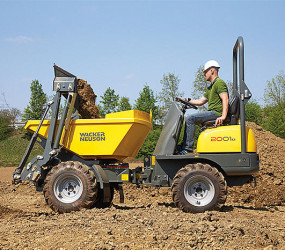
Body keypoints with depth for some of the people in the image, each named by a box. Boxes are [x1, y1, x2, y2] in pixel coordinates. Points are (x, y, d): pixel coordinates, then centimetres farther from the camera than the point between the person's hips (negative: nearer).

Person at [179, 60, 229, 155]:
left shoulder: (219, 83, -8)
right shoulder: (211, 87, 26)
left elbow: (225, 100, -20)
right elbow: (201, 101, 29)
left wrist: (223, 116, -31)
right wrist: (186, 101, 20)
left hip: (216, 113, -10)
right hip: (212, 112, 10)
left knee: (190, 119, -18)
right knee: (189, 120, 13)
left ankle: (187, 149, -20)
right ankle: (184, 146, 11)